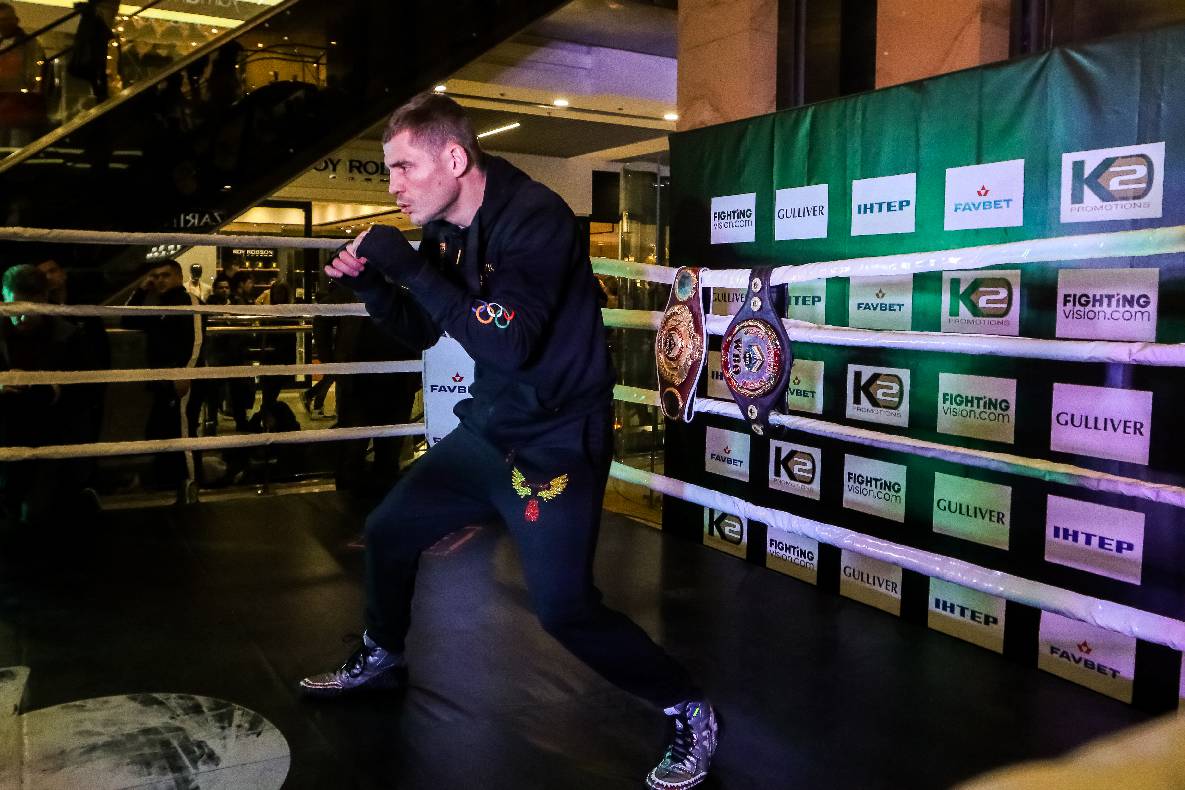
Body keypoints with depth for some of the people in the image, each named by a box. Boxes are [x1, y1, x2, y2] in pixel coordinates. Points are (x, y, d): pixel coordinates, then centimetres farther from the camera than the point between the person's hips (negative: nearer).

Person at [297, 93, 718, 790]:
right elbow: (420, 333, 14)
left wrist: (413, 268, -28)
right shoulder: (448, 230, 5)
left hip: (558, 441, -9)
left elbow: (507, 344, -31)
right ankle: (383, 660, 44)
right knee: (388, 531, 17)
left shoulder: (536, 217, -21)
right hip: (490, 431, 9)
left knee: (565, 608, -14)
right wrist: (371, 282, -3)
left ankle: (689, 711, 8)